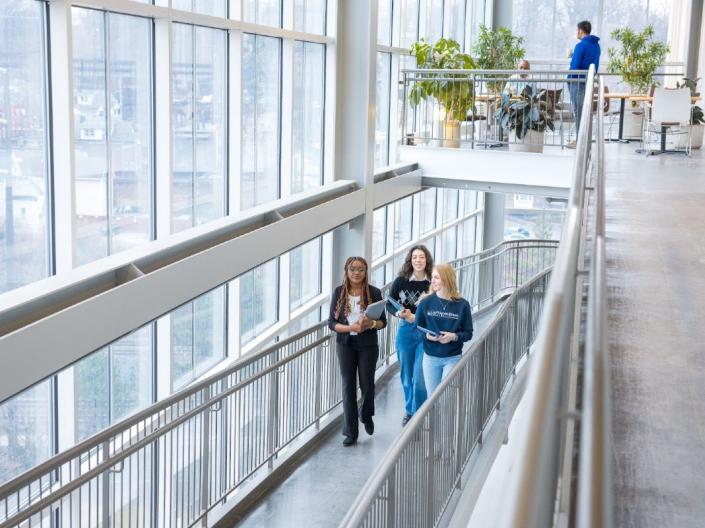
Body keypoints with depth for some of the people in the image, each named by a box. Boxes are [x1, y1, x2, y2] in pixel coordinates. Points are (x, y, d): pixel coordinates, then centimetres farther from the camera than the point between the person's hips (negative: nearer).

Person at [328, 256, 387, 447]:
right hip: (346, 345, 1)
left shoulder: (374, 292, -5)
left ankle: (367, 416, 38)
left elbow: (383, 322, 0)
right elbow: (332, 323, -4)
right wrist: (350, 328, -20)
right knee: (348, 386, 2)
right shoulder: (339, 292, -3)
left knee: (367, 384, 6)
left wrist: (371, 323, -22)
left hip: (368, 345, 0)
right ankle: (350, 432, 10)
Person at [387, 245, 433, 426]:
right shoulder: (400, 281, -2)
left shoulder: (433, 284, -9)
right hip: (405, 331, 3)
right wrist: (399, 314, -14)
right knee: (407, 375, 15)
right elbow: (390, 304, 6)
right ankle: (409, 411, 33)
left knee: (419, 378, -8)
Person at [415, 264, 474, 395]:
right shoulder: (426, 303, -3)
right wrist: (426, 335, -17)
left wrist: (454, 336, -20)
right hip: (430, 358, 2)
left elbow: (468, 333, -1)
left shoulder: (462, 305, -6)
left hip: (453, 358, -2)